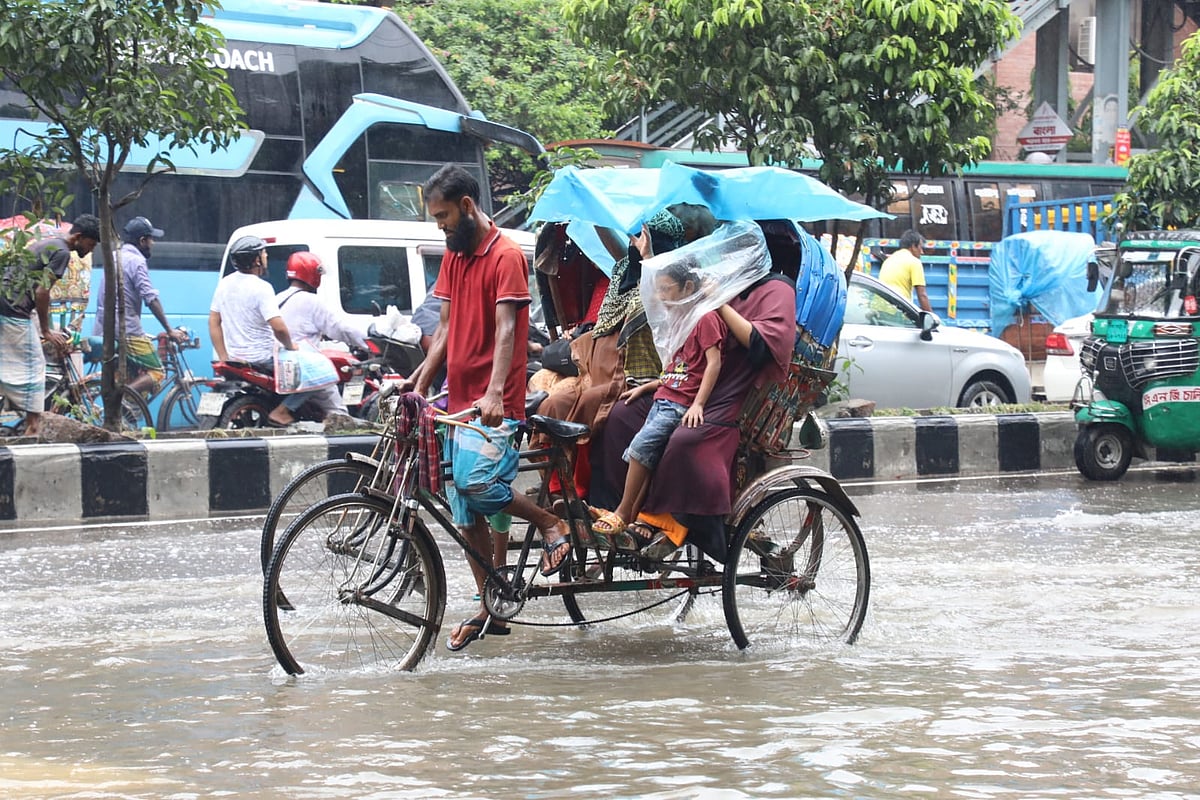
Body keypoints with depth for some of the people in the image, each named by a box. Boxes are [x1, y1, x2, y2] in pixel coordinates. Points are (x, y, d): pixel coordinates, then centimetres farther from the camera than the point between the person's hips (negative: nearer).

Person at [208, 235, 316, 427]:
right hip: (261, 359, -8)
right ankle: (281, 411, -8)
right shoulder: (261, 288, -18)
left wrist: (223, 357, 13)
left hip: (235, 358, 8)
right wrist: (289, 346, -6)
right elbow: (278, 327, -25)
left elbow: (213, 321, 9)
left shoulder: (224, 283, 5)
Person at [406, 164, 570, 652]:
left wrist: (494, 393, -33)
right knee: (467, 516, 8)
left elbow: (505, 329, -21)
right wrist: (419, 384, 8)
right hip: (458, 400, 8)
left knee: (478, 484, -26)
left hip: (493, 405, -8)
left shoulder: (506, 256, -10)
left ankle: (550, 523, -2)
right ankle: (490, 609, 16)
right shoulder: (453, 255, 15)